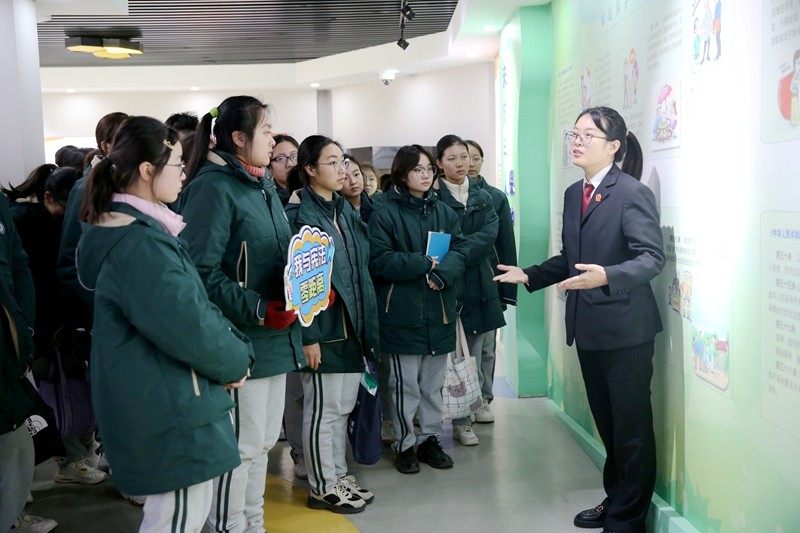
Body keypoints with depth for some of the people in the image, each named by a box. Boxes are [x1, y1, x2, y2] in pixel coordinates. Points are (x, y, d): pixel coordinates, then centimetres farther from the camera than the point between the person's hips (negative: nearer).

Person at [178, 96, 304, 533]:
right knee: (240, 445, 2)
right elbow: (200, 272, -22)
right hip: (239, 338, -9)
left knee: (263, 440, 18)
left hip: (275, 335, 9)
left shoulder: (263, 186, 13)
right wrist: (258, 311, -25)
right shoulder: (212, 188, -15)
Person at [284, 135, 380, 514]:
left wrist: (366, 322, 15)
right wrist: (307, 335, -20)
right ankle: (322, 488, 17)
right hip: (323, 326, -8)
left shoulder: (345, 209, 12)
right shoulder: (299, 215, -12)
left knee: (342, 406, 16)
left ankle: (338, 476, 30)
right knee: (323, 408, 3)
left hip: (351, 323, 8)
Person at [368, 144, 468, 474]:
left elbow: (460, 249, 2)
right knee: (405, 384, 4)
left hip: (439, 311, 5)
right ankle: (404, 445, 18)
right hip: (402, 313, -5)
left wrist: (441, 272, -18)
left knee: (434, 382, 14)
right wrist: (425, 264, -15)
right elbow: (379, 260, -14)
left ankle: (430, 439, 27)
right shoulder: (386, 213, -6)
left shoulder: (443, 211, 10)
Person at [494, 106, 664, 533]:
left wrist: (607, 276, -35)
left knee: (632, 426, 6)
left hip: (625, 327, -7)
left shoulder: (633, 193, -13)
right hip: (588, 326, 8)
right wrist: (529, 275, 7)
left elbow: (652, 258, -20)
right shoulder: (573, 193, 11)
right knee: (607, 423, 20)